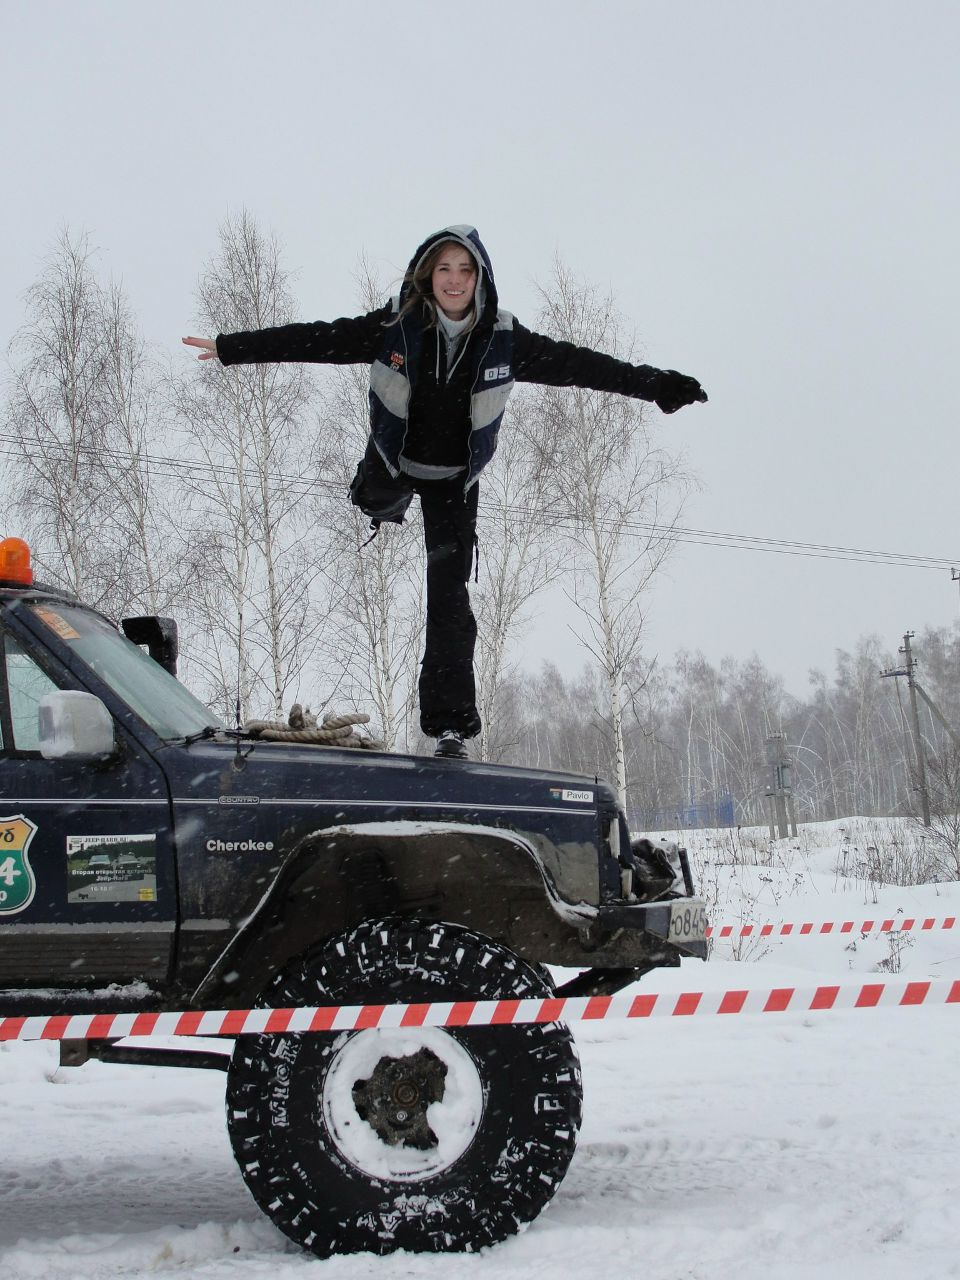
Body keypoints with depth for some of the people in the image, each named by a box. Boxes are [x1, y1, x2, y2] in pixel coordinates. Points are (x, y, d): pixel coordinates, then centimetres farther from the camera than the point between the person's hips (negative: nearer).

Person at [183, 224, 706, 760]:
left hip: (455, 478, 0)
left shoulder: (505, 339, -17)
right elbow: (316, 339, -18)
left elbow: (576, 363, -13)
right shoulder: (395, 326, -19)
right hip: (393, 459, 1)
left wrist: (653, 384, -14)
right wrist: (231, 347, -19)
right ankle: (389, 502, 52)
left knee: (450, 594, -7)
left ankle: (451, 721, -4)